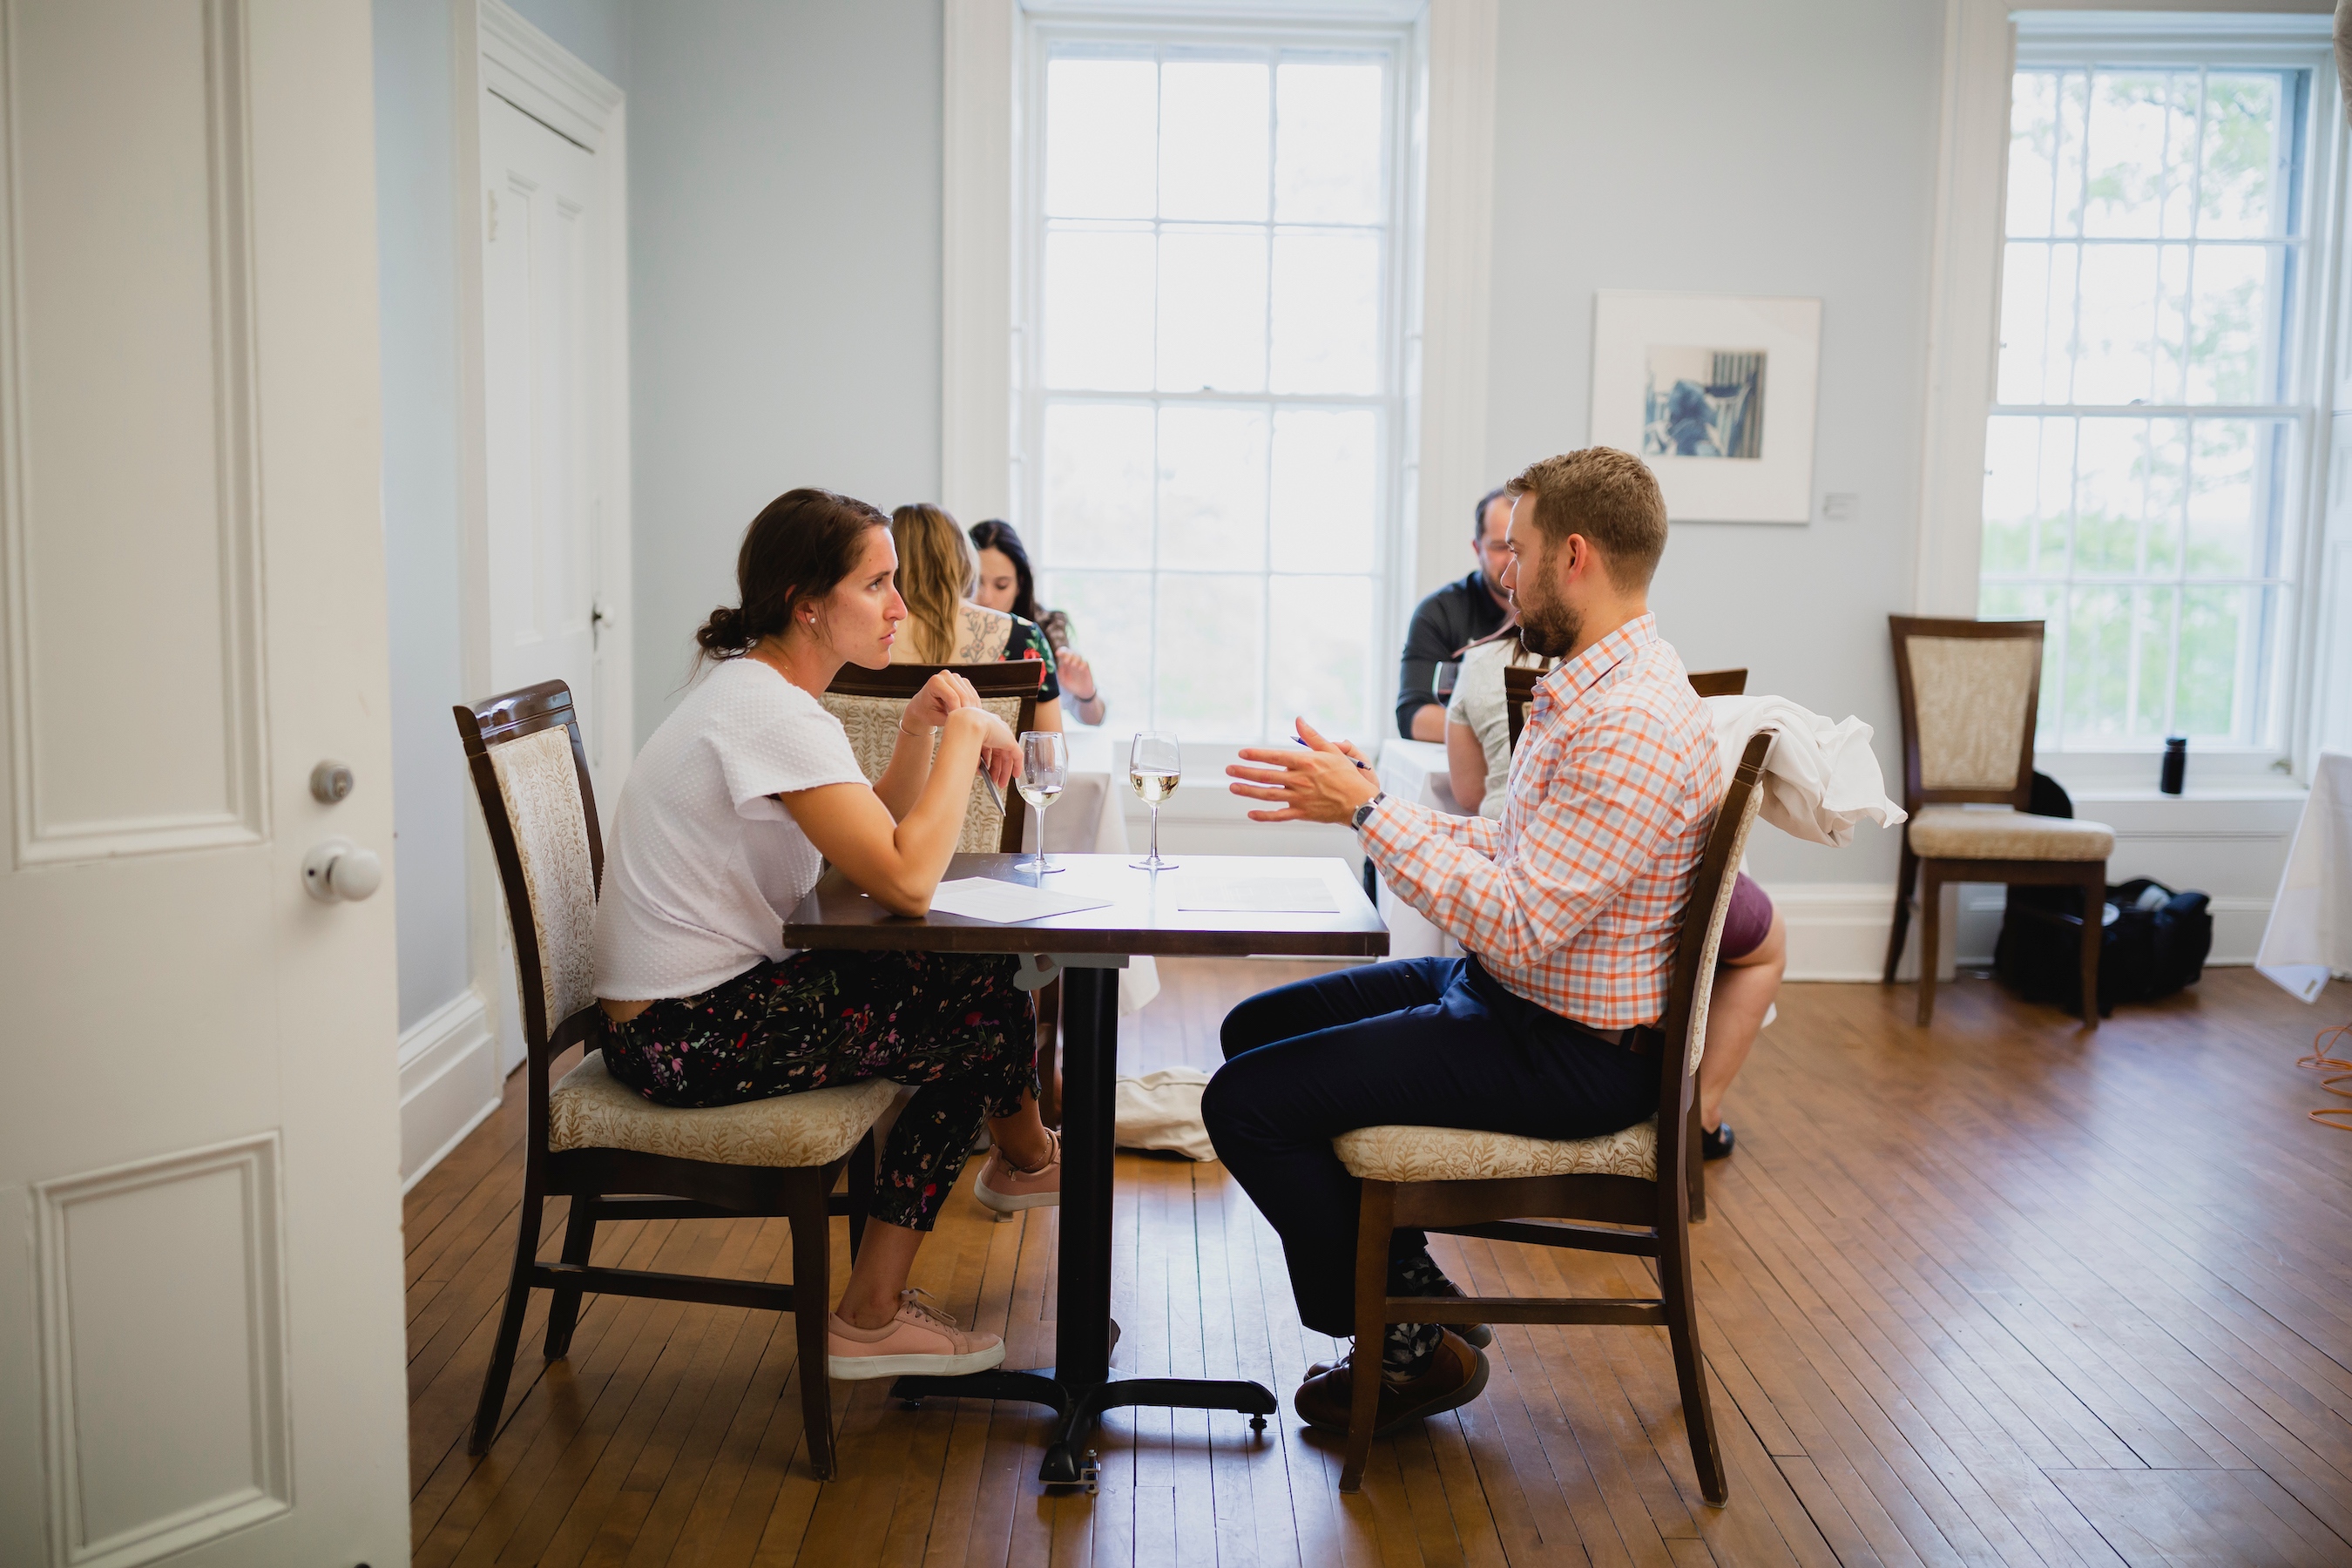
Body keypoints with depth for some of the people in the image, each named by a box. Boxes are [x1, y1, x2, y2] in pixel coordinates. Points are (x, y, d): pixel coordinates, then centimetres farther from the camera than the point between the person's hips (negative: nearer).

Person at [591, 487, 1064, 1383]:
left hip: (699, 1004, 10)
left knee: (965, 987, 9)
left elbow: (879, 843, 12)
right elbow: (907, 882, -29)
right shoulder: (771, 712, -22)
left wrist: (921, 728, -4)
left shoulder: (757, 688, 9)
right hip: (688, 1038, -10)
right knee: (987, 1006, -5)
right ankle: (1027, 1159, 24)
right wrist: (964, 734, -17)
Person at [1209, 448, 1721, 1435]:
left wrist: (1367, 810, -22)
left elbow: (1515, 928, -29)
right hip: (1503, 992, 11)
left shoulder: (1634, 729, -26)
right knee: (1258, 1027, 17)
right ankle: (1408, 1280, 22)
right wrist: (1359, 801, 4)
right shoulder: (1589, 687, 9)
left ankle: (1410, 1347, 6)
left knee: (1248, 1101, -15)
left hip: (1569, 1053, -11)